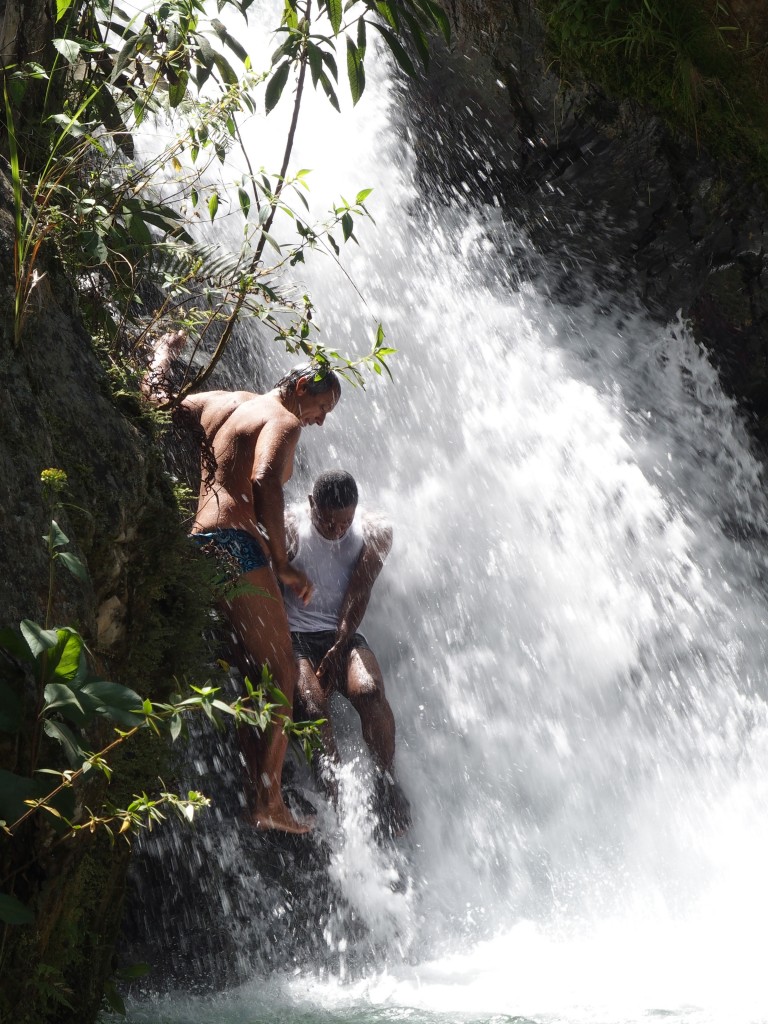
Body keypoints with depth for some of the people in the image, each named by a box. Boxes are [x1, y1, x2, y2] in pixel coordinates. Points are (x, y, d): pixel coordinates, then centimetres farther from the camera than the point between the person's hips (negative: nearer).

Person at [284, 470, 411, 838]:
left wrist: (337, 651, -14)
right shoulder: (289, 529, -6)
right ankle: (338, 799, -30)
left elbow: (358, 595, -5)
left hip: (344, 636, 2)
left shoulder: (373, 534, 0)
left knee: (369, 690, -29)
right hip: (295, 638, -2)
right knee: (312, 702, -29)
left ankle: (386, 783, -20)